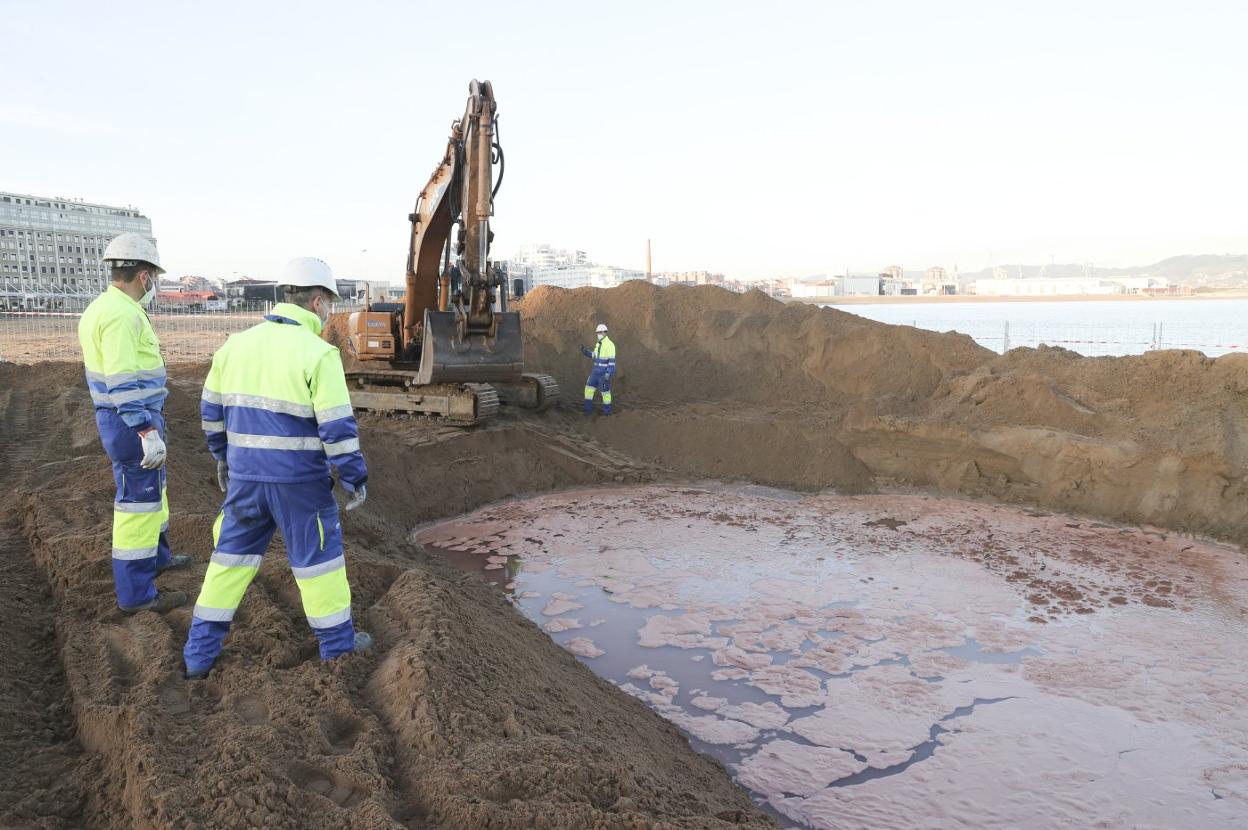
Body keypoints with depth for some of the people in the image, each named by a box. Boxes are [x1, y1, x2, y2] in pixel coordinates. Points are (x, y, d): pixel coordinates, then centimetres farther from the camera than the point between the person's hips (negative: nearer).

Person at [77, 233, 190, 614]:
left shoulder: (101, 308, 12)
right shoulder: (122, 314, -21)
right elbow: (123, 382, -26)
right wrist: (148, 432, -25)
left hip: (118, 418, 10)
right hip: (134, 422, -10)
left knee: (150, 490, 24)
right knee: (138, 500, -2)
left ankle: (157, 555, 42)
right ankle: (136, 592, 7)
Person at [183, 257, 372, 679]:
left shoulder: (237, 344, 4)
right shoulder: (318, 353, -16)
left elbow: (213, 410, 13)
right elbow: (338, 427, -18)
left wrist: (222, 458, 26)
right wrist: (356, 480, -8)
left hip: (245, 475, 5)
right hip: (300, 481, -5)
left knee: (232, 554, 17)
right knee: (318, 556, 10)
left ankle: (200, 652, 23)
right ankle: (338, 644, 24)